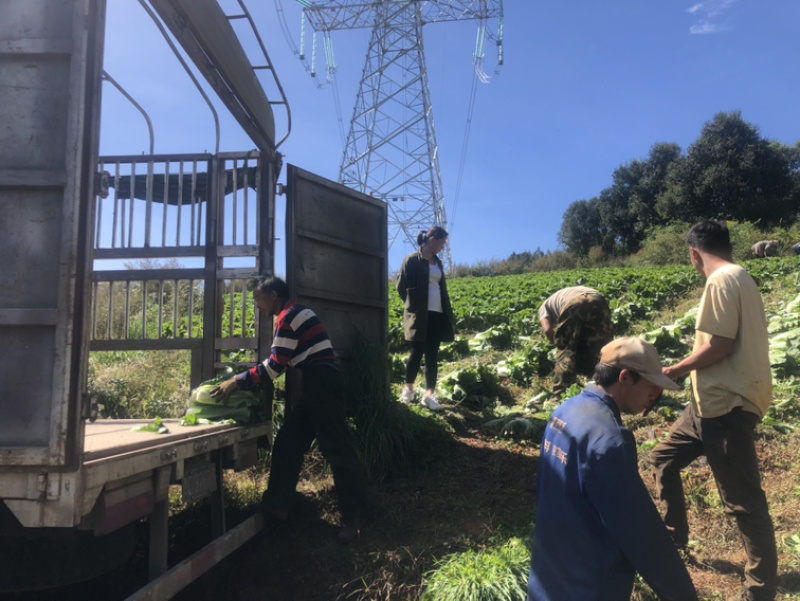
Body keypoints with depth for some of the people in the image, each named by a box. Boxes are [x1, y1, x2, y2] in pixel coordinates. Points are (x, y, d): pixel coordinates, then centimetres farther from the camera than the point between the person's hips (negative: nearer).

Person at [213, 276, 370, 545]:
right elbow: (282, 363, 22)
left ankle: (355, 516, 2)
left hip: (322, 382, -11)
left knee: (337, 449, -5)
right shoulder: (296, 314, 20)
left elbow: (275, 365, -15)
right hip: (318, 384, 11)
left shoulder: (288, 316, -11)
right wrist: (247, 379, 19)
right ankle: (277, 506, 19)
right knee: (288, 443, 11)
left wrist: (238, 381, -9)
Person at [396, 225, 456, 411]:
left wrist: (448, 313, 10)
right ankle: (408, 388, 16)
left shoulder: (437, 262, 15)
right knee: (417, 352, -2)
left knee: (432, 355, 3)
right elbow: (402, 286, -3)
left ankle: (429, 394, 4)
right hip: (419, 315, -6)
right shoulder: (412, 260, -4)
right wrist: (412, 306, 1)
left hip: (437, 314, 6)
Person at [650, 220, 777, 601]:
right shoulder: (741, 278, 14)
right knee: (664, 458, 20)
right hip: (717, 400, 11)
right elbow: (739, 342, 16)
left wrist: (675, 372, -9)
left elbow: (720, 344, -21)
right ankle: (674, 536, 33)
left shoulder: (721, 281, -15)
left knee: (743, 501, 0)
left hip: (727, 405, -11)